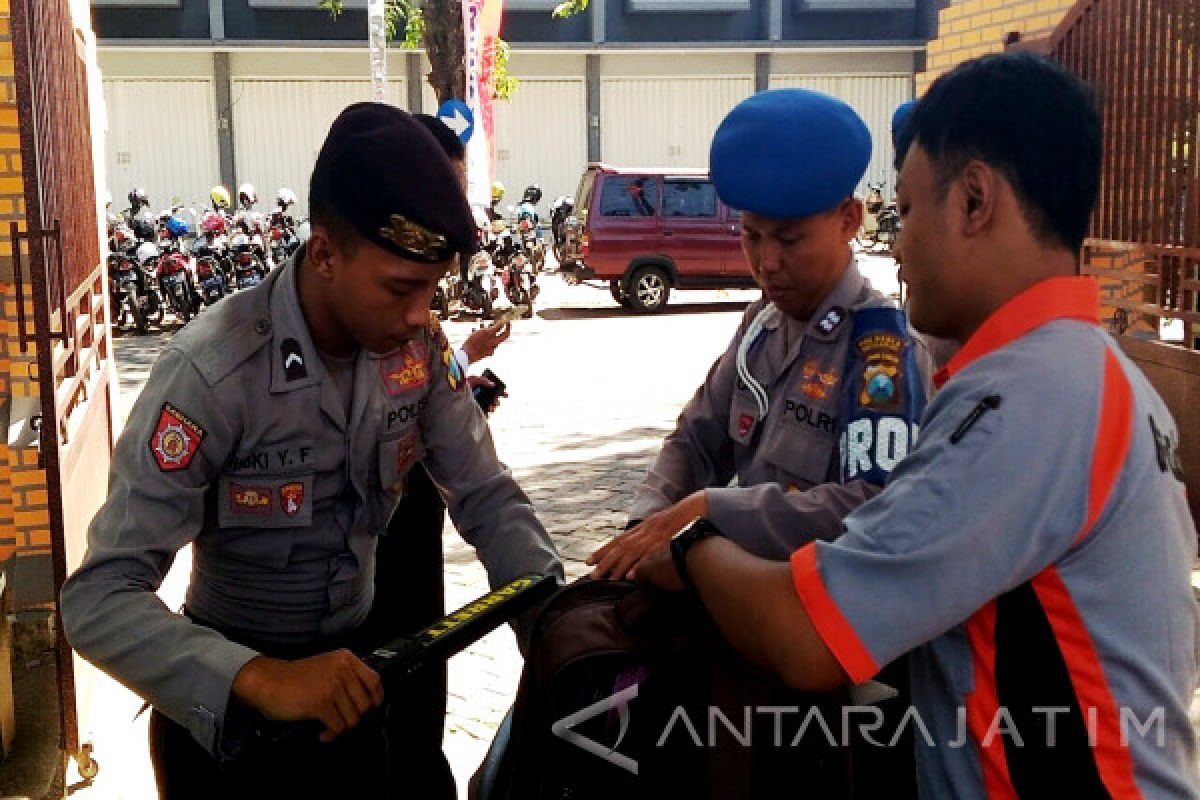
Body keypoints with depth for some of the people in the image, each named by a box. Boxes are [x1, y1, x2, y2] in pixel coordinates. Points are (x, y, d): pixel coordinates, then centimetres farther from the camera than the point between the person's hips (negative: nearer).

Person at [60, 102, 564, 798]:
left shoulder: (418, 345, -12)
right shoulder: (214, 374, -28)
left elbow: (486, 494, -5)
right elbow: (100, 599, -30)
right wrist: (259, 678, -44)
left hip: (351, 672, 5)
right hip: (226, 704, -5)